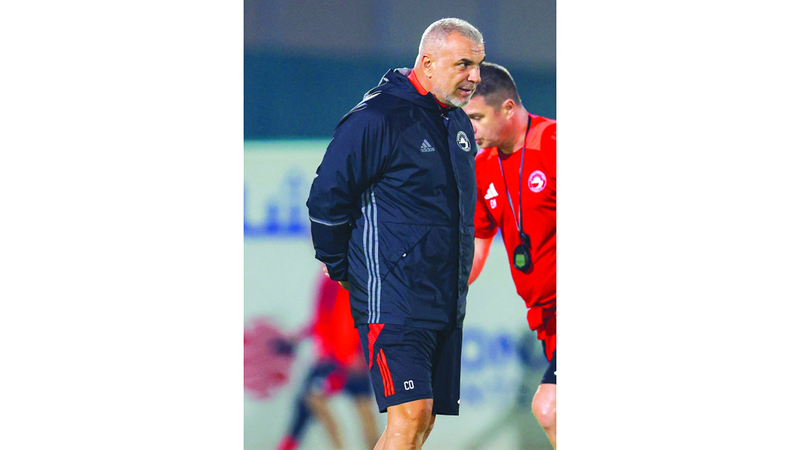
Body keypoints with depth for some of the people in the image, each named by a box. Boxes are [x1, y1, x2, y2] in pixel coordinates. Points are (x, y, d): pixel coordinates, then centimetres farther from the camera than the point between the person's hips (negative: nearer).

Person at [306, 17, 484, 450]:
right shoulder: (377, 118, -13)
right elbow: (327, 198, -9)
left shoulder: (458, 123, 14)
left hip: (445, 300, 8)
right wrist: (342, 269, -1)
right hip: (393, 298, -8)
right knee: (410, 413, -18)